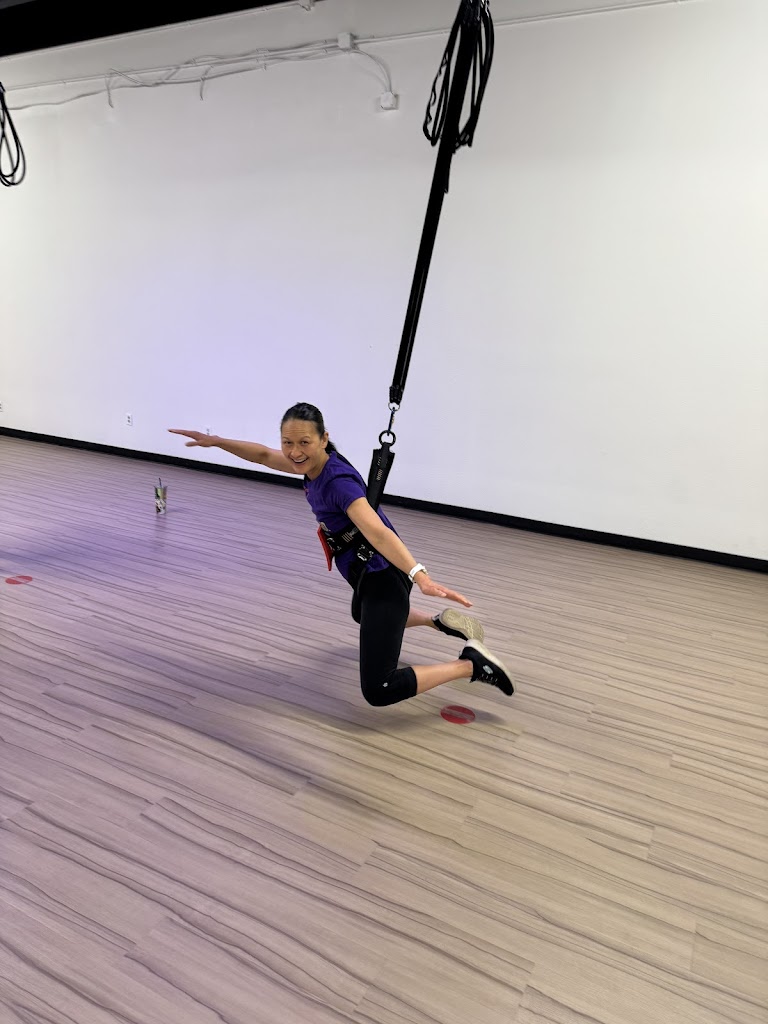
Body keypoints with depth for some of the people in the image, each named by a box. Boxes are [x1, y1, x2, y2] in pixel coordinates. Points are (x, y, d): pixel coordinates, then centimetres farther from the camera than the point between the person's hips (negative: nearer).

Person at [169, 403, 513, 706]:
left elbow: (377, 531, -44)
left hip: (383, 578, -10)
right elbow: (264, 455, 16)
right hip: (366, 575, 10)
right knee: (362, 615, 43)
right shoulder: (314, 465, -2)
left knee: (378, 691, -13)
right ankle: (443, 621, 39)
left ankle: (473, 663, -6)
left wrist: (419, 575, -57)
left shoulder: (339, 481, -28)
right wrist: (216, 441, 12)